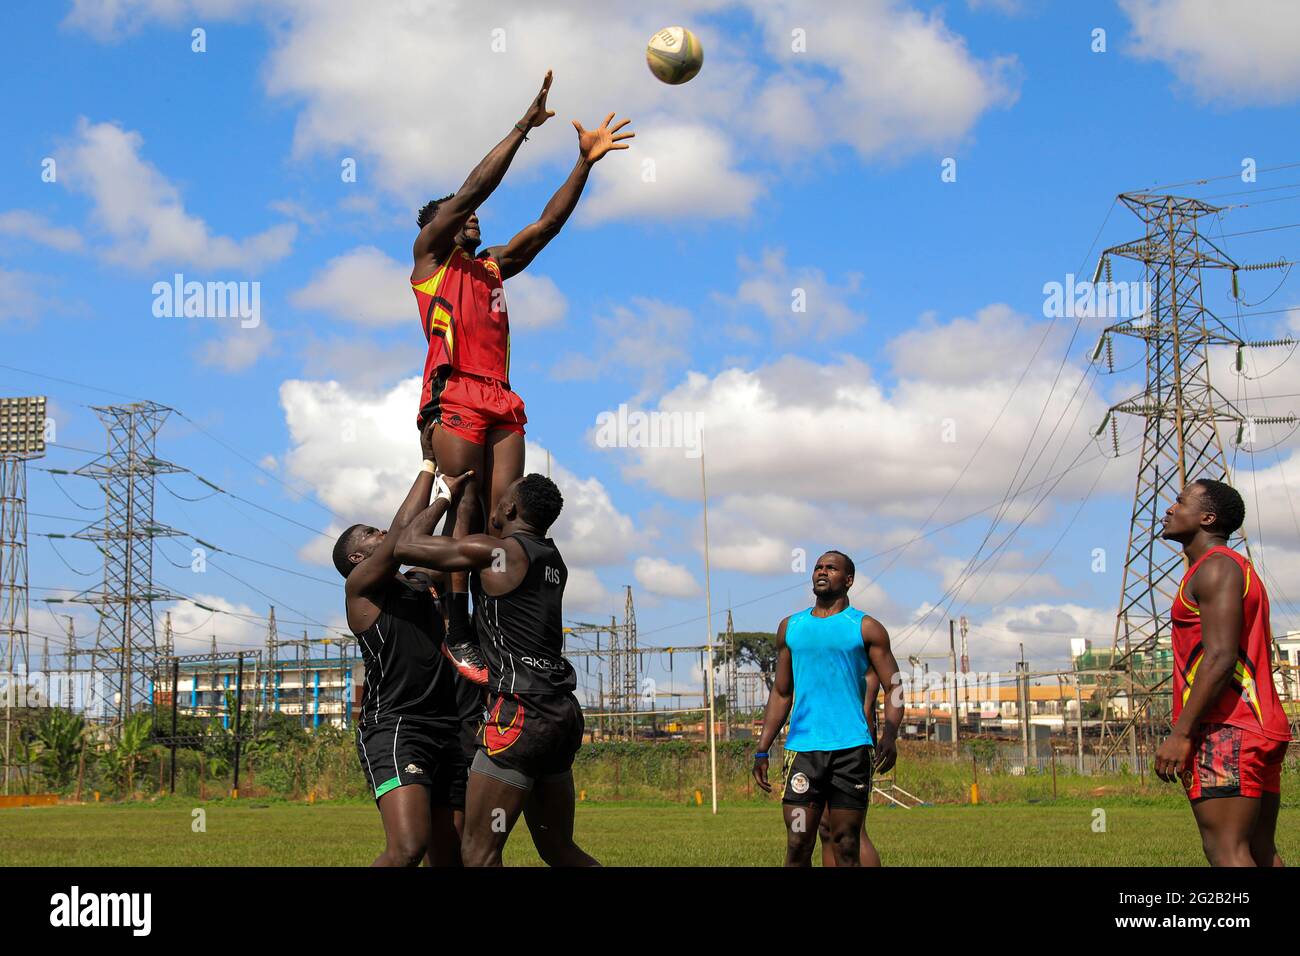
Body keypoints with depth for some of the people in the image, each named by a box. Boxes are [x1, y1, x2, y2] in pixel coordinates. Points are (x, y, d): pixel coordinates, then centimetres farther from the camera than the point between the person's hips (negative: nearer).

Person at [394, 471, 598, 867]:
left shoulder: (494, 551, -7)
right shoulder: (552, 560, 17)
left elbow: (406, 546, -3)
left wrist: (443, 498, 11)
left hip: (520, 712, -9)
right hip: (562, 713, 9)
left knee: (478, 853, -7)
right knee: (558, 849, 17)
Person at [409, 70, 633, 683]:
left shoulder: (492, 267, 27)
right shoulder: (429, 257, 11)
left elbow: (548, 223, 23)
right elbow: (473, 190, 2)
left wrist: (585, 162, 15)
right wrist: (523, 126, 0)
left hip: (500, 398, 6)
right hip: (454, 394, -6)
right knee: (466, 507, -14)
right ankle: (457, 632, -16)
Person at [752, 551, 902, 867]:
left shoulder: (866, 628, 5)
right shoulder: (791, 627, 15)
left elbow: (894, 688, 1)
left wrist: (890, 734, -17)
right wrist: (763, 749, 12)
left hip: (850, 748, -2)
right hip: (802, 746, 3)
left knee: (846, 847, 0)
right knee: (797, 846, -3)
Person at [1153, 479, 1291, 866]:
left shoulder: (1216, 568, -8)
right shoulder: (1239, 569, 24)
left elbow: (1221, 658, -20)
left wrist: (1181, 733, -22)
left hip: (1225, 732, -11)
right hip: (1260, 729, 11)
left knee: (1226, 853, -15)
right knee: (1260, 851, 8)